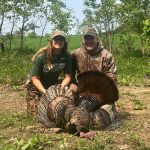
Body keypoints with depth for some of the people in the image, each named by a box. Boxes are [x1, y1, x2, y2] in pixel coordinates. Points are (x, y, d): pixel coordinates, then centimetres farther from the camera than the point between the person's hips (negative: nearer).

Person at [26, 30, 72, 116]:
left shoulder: (67, 57, -15)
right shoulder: (42, 57, -24)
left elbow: (67, 76, -13)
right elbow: (35, 78, -22)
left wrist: (62, 86, -34)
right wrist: (44, 92, -35)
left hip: (53, 85, 3)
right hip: (36, 87, -3)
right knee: (36, 113, -7)